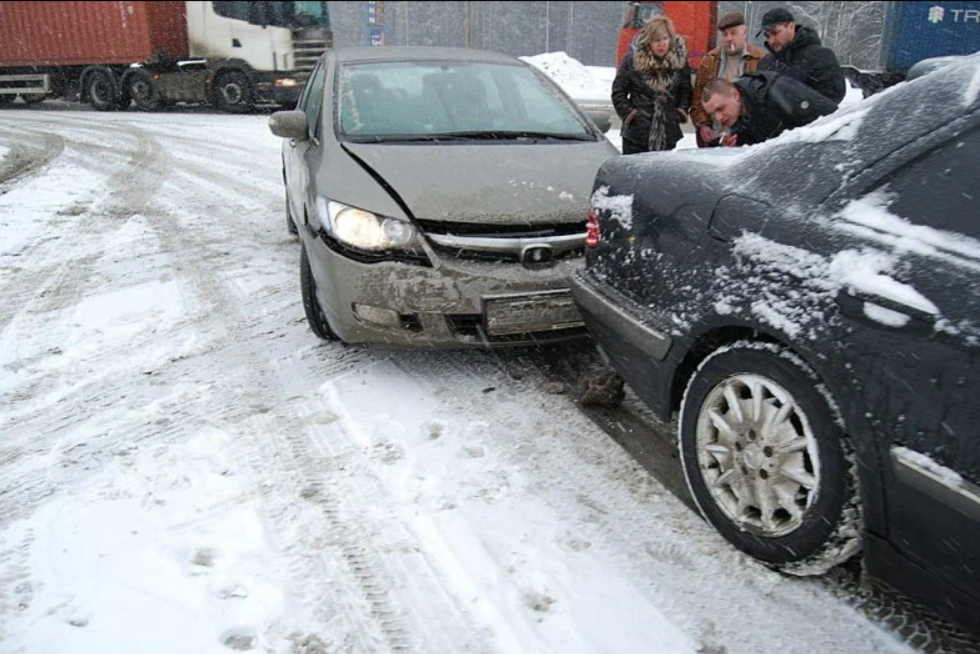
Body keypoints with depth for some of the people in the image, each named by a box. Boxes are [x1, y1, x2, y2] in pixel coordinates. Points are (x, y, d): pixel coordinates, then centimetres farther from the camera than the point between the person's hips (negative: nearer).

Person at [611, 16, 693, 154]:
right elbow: (618, 92, 0)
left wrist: (681, 113, -1)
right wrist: (629, 115, -8)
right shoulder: (632, 60, -5)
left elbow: (686, 91, 13)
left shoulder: (679, 59, 3)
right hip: (636, 136, -2)